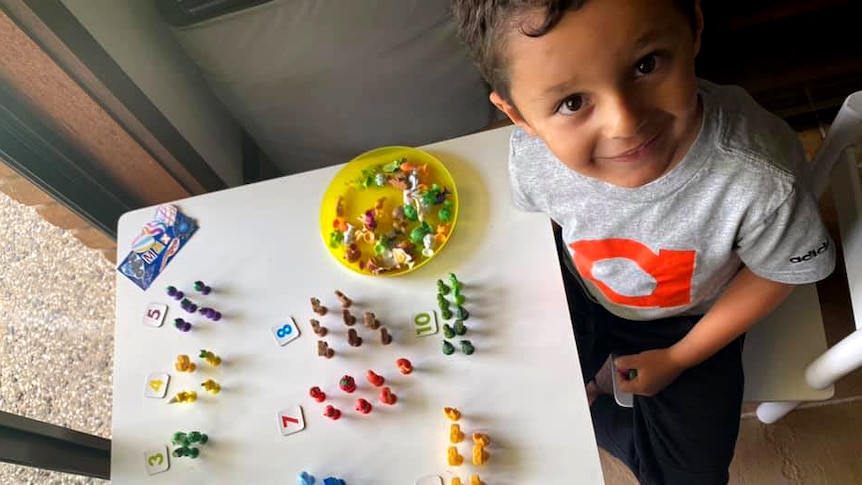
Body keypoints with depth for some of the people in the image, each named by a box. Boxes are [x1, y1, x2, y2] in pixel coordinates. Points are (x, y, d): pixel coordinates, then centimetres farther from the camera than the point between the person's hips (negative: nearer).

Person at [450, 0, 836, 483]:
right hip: (580, 297, 2)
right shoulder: (531, 159, -32)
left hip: (690, 318, -1)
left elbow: (776, 271, -16)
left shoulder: (764, 176, -38)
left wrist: (677, 359, -10)